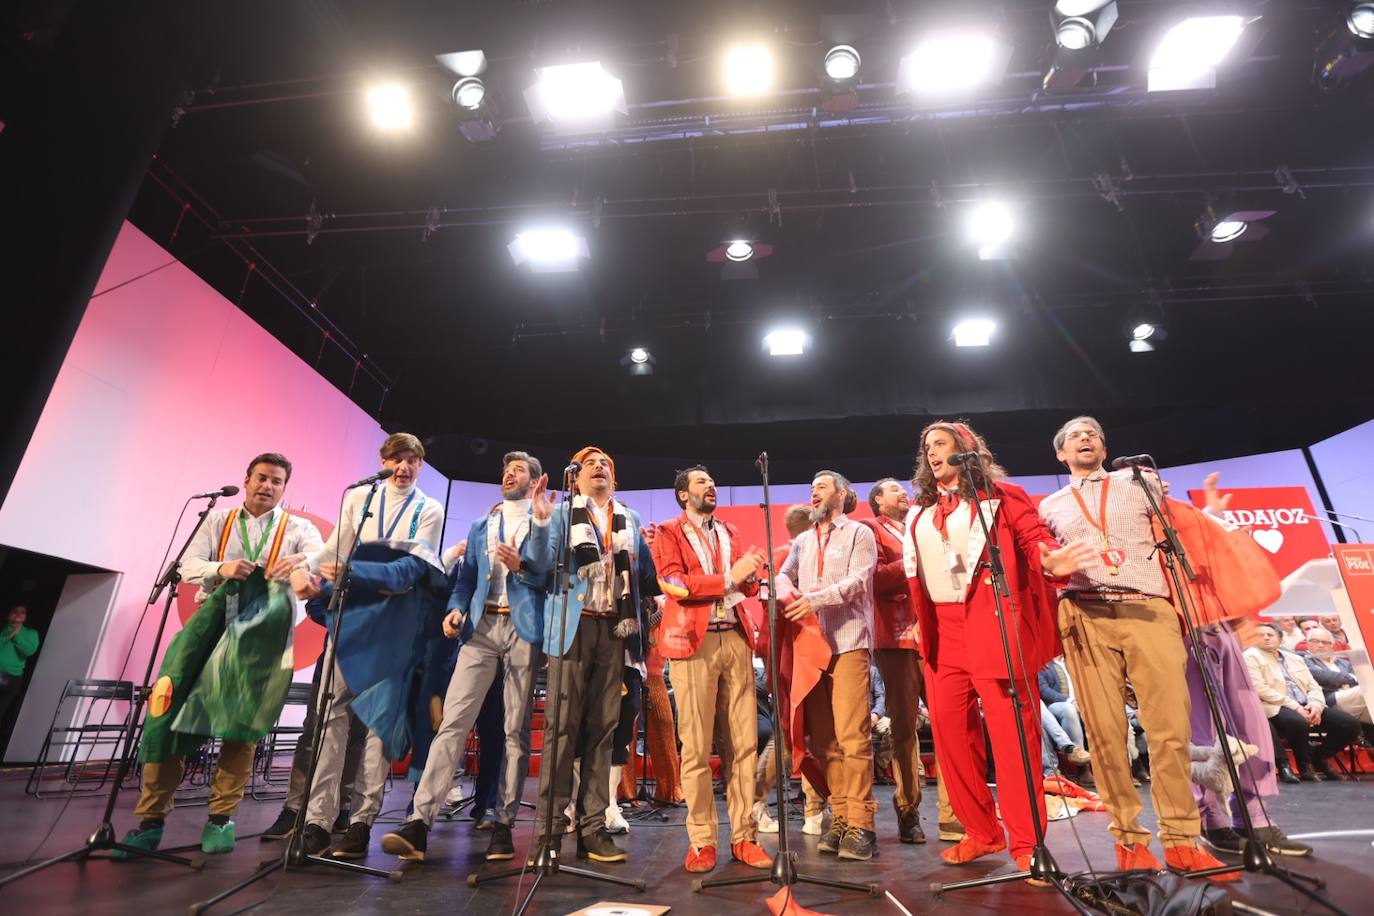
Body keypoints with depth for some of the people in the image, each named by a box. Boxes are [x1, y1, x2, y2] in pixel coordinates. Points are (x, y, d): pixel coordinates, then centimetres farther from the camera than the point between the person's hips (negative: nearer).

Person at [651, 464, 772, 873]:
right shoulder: (668, 533, 6)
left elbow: (747, 585, 13)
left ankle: (744, 836, 16)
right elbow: (674, 584, -10)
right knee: (696, 746, 0)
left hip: (736, 638, 4)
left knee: (744, 742, 5)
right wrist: (728, 577, -15)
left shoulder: (730, 532, 20)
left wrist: (750, 575, -10)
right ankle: (701, 840, 12)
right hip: (694, 640, -4)